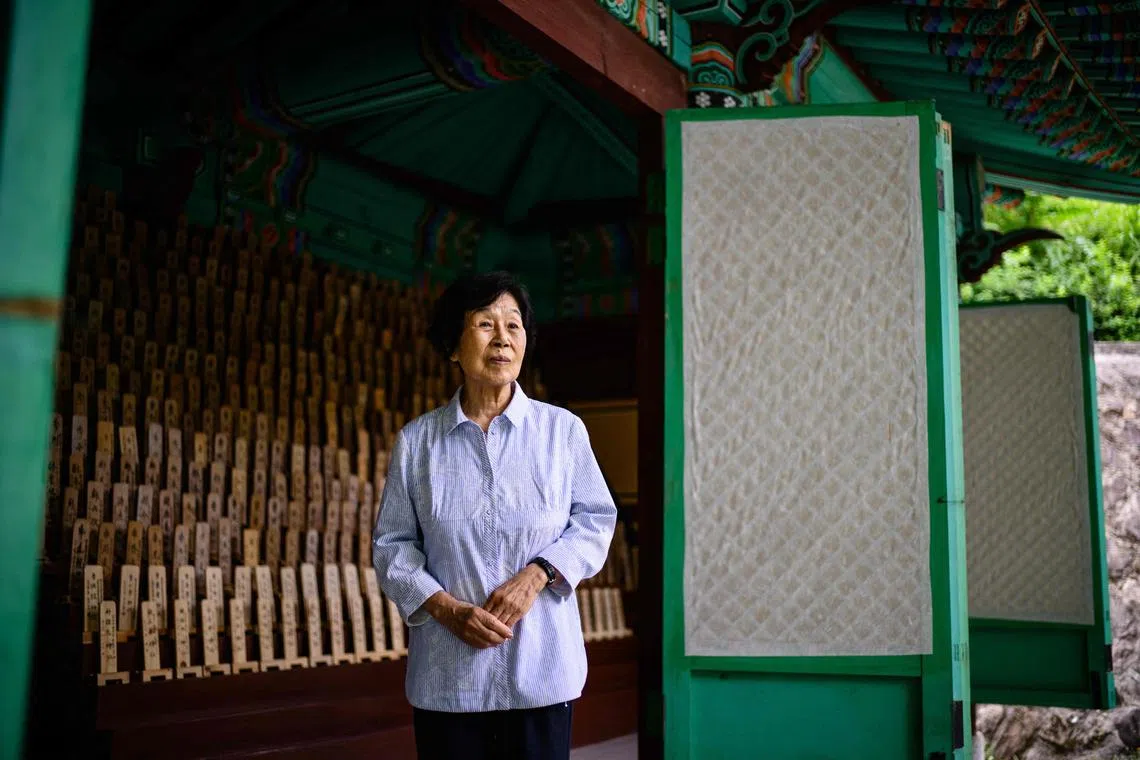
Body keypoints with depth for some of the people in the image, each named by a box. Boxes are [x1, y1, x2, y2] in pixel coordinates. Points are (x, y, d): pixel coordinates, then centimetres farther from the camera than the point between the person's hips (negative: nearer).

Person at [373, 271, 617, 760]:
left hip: (541, 667, 0)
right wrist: (446, 608, -10)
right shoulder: (416, 441, 1)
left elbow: (596, 519, 4)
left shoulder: (562, 430, -1)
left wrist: (536, 574, -11)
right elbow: (391, 544, 4)